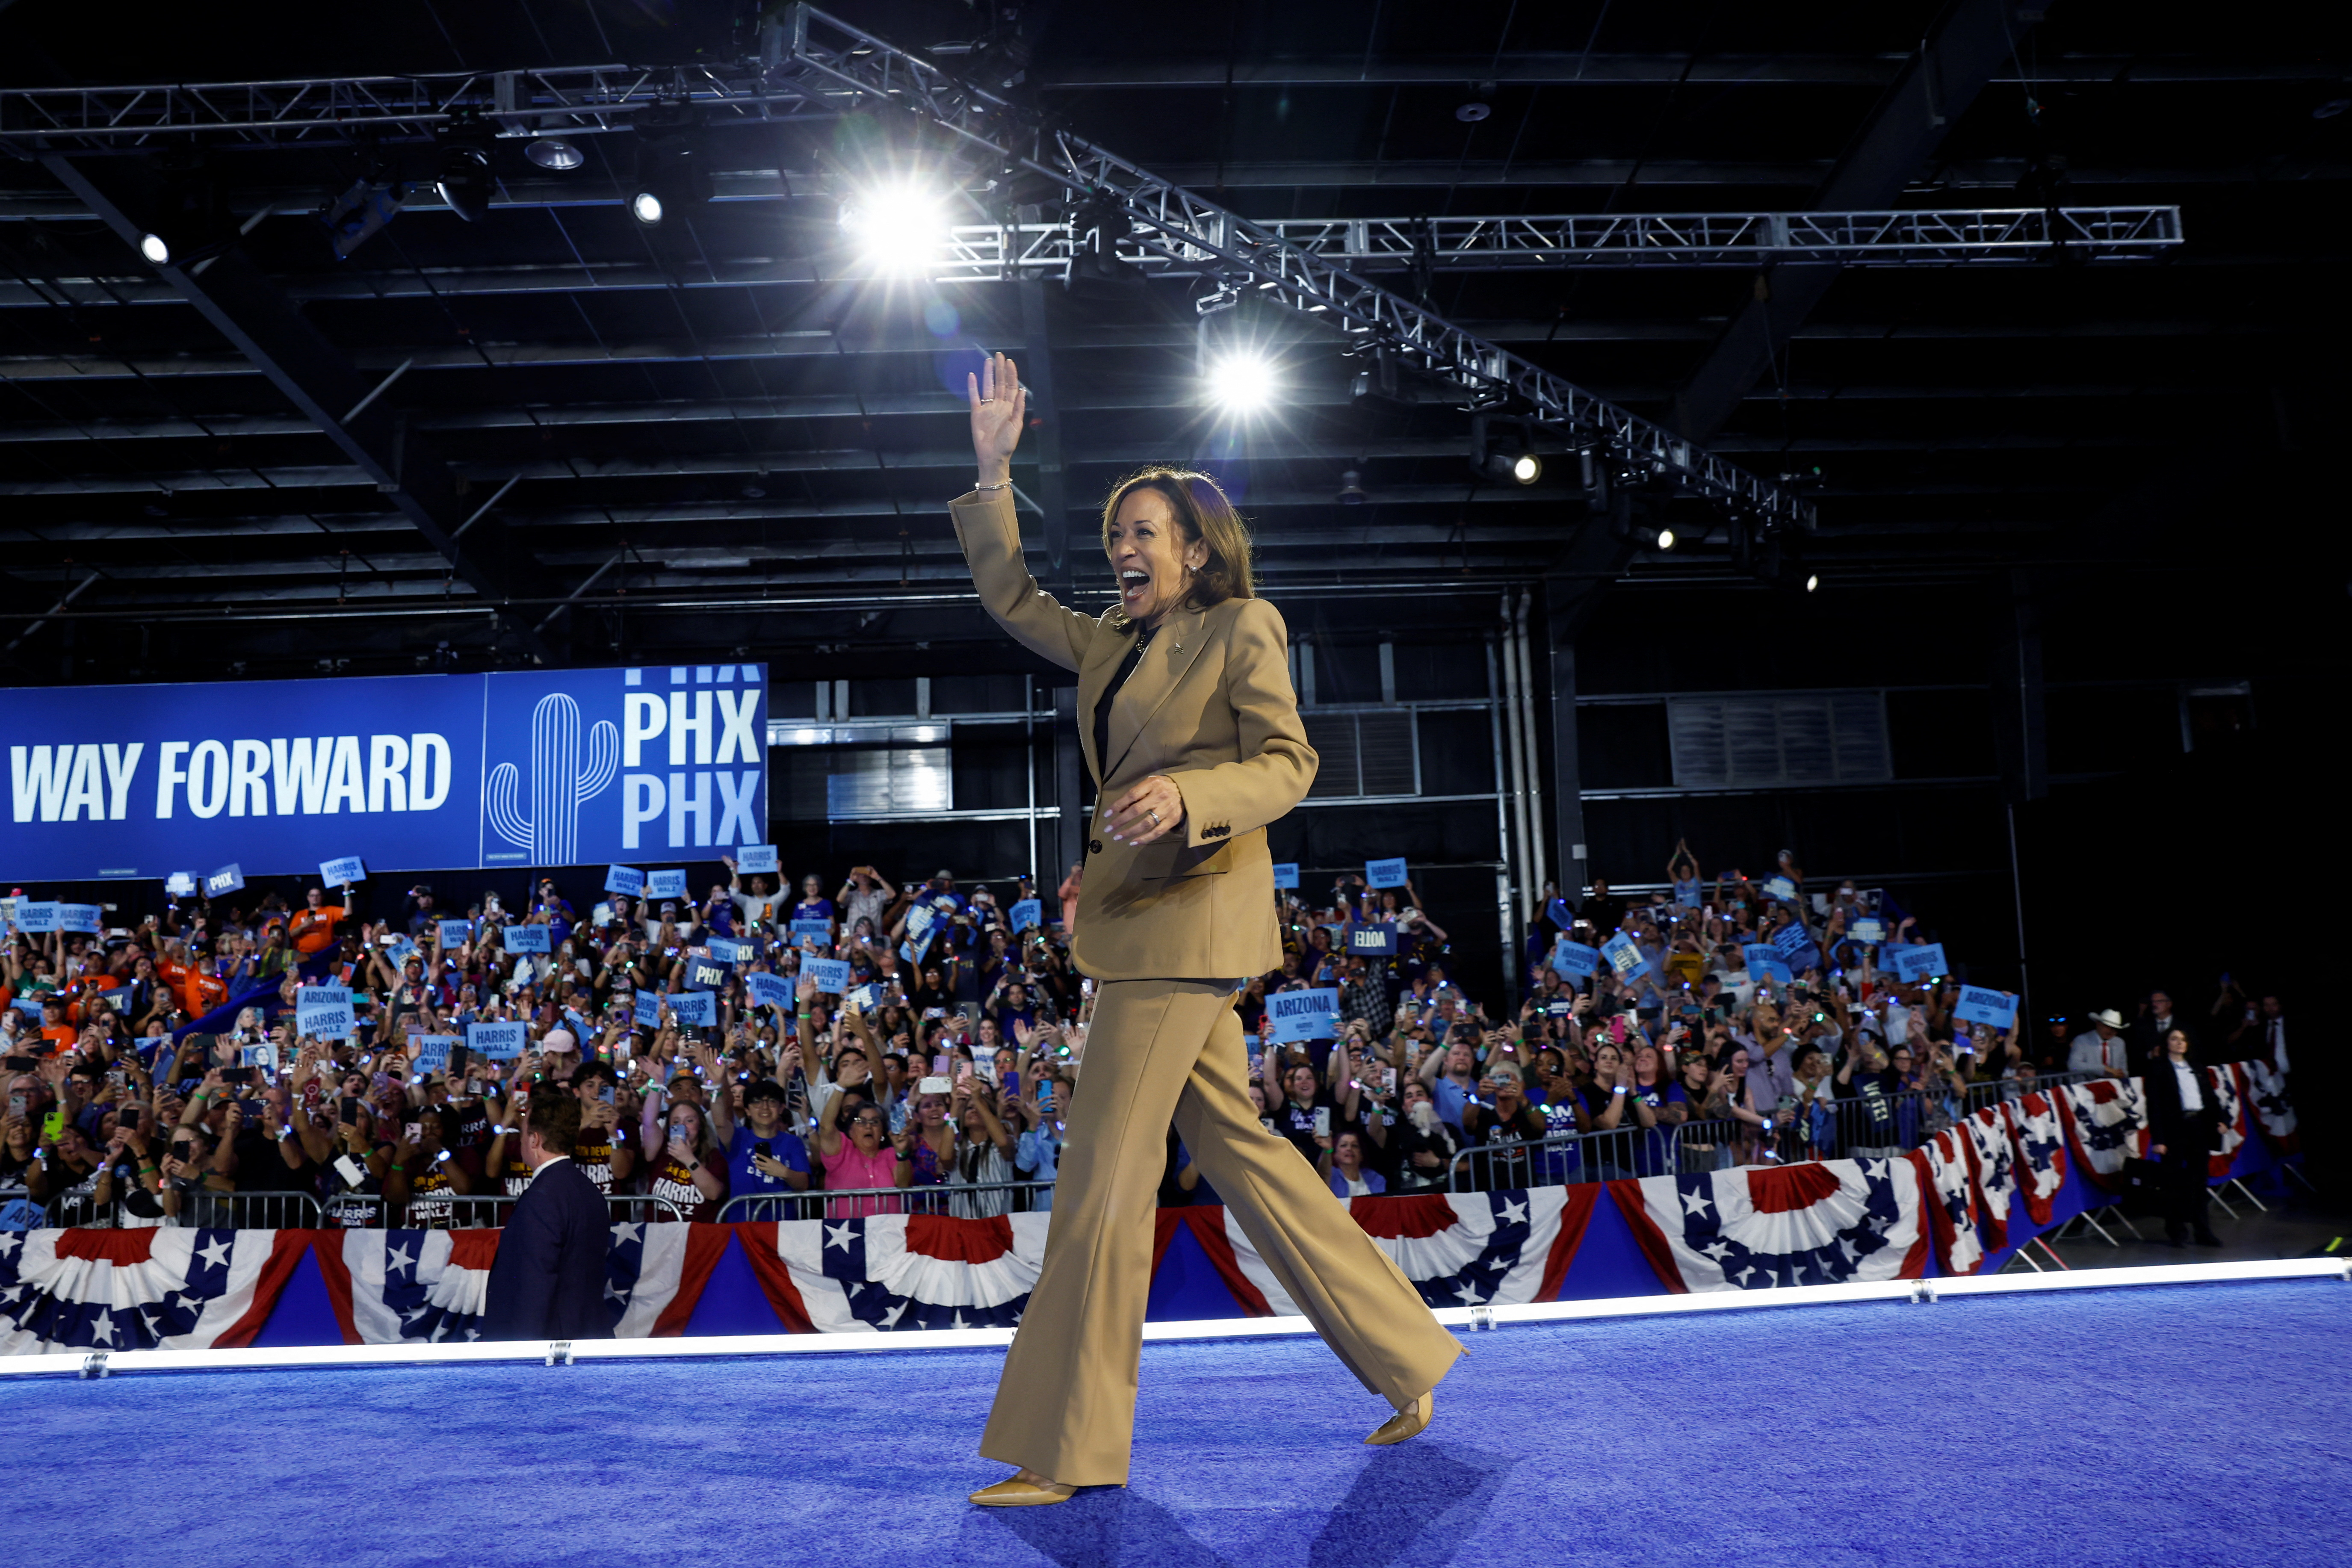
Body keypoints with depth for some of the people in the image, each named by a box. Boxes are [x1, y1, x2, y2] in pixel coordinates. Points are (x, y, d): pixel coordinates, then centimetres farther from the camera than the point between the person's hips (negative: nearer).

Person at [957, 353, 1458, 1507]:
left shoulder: (1243, 628, -2)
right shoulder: (1112, 641, 19)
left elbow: (1287, 765, -10)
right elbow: (1008, 593, 26)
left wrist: (1185, 794, -27)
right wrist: (994, 471, 17)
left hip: (1192, 913, -8)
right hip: (1138, 914, 9)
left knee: (1104, 1173, -8)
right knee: (1234, 1147, 11)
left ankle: (1065, 1453, 3)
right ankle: (1407, 1361, 24)